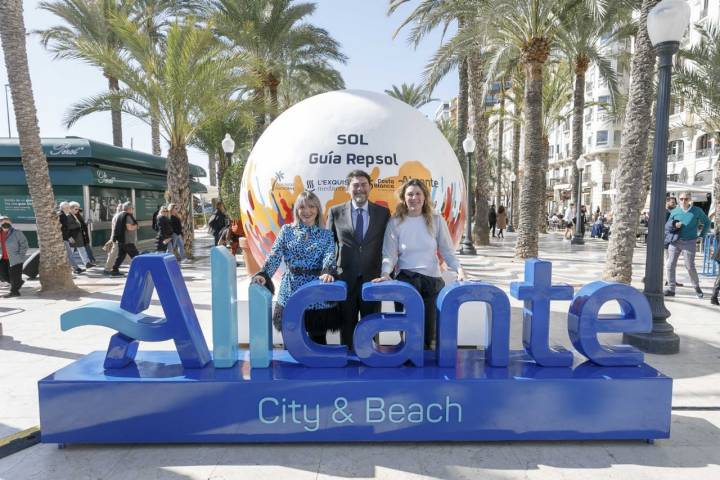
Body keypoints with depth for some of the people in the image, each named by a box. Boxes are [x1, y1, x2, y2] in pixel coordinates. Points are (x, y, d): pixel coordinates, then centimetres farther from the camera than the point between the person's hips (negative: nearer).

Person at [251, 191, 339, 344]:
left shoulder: (326, 234, 5)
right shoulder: (286, 230, 5)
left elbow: (329, 256, -10)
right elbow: (274, 256, -5)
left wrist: (327, 272, -32)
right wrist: (263, 274, -24)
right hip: (290, 293, 1)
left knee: (318, 340, 9)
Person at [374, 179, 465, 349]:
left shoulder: (436, 221, 2)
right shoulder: (395, 222, -1)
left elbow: (448, 251, 4)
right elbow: (389, 254, -4)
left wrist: (459, 269, -12)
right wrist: (385, 273, -22)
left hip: (433, 280, 2)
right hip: (405, 280, -1)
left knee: (429, 331, 9)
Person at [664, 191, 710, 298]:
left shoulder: (697, 211, 1)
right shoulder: (674, 211, 5)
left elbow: (707, 222, 14)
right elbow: (666, 225, 7)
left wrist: (702, 236, 7)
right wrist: (674, 224, -14)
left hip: (689, 242, -2)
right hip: (675, 241, 2)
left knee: (690, 267, 0)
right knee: (669, 265, -2)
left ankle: (697, 287, 24)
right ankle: (671, 289, 7)